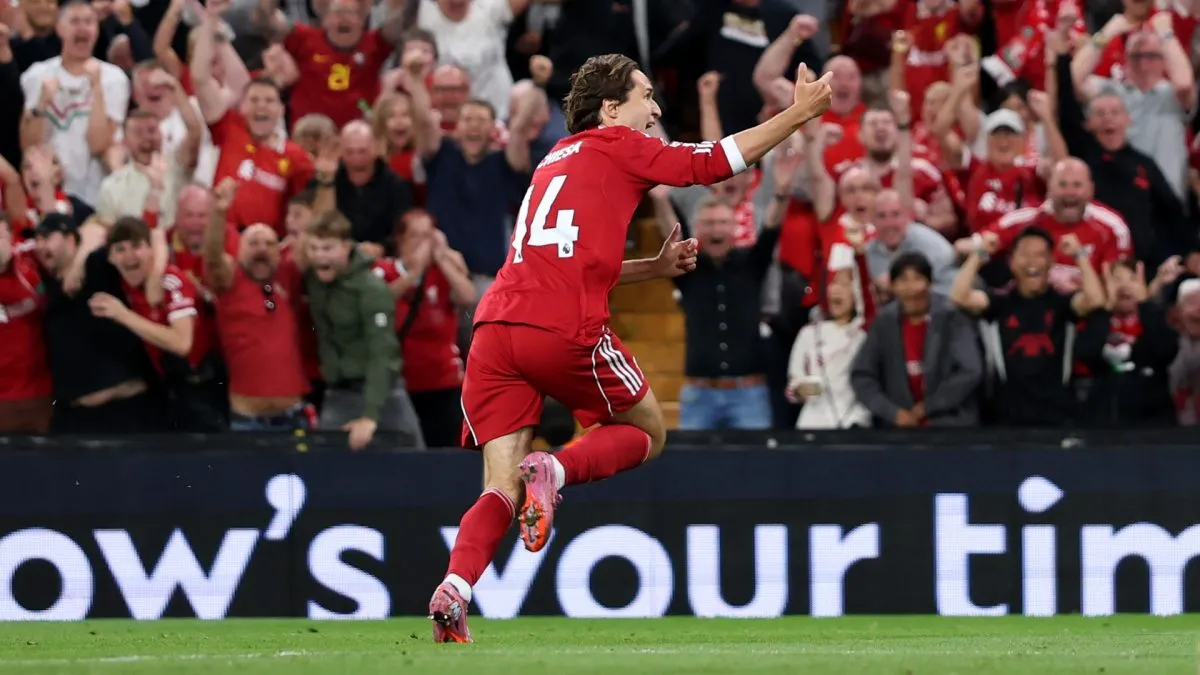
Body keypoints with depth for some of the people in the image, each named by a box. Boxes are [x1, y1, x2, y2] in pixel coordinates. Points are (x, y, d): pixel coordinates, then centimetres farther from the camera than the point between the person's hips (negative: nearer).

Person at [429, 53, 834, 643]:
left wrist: (656, 267, 32)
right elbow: (715, 161, 8)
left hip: (496, 326, 6)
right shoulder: (616, 146, 8)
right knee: (647, 433, 17)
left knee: (500, 491, 2)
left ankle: (454, 589, -25)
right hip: (567, 330, -6)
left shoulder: (556, 162, 30)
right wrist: (800, 112, 16)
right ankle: (554, 471, -12)